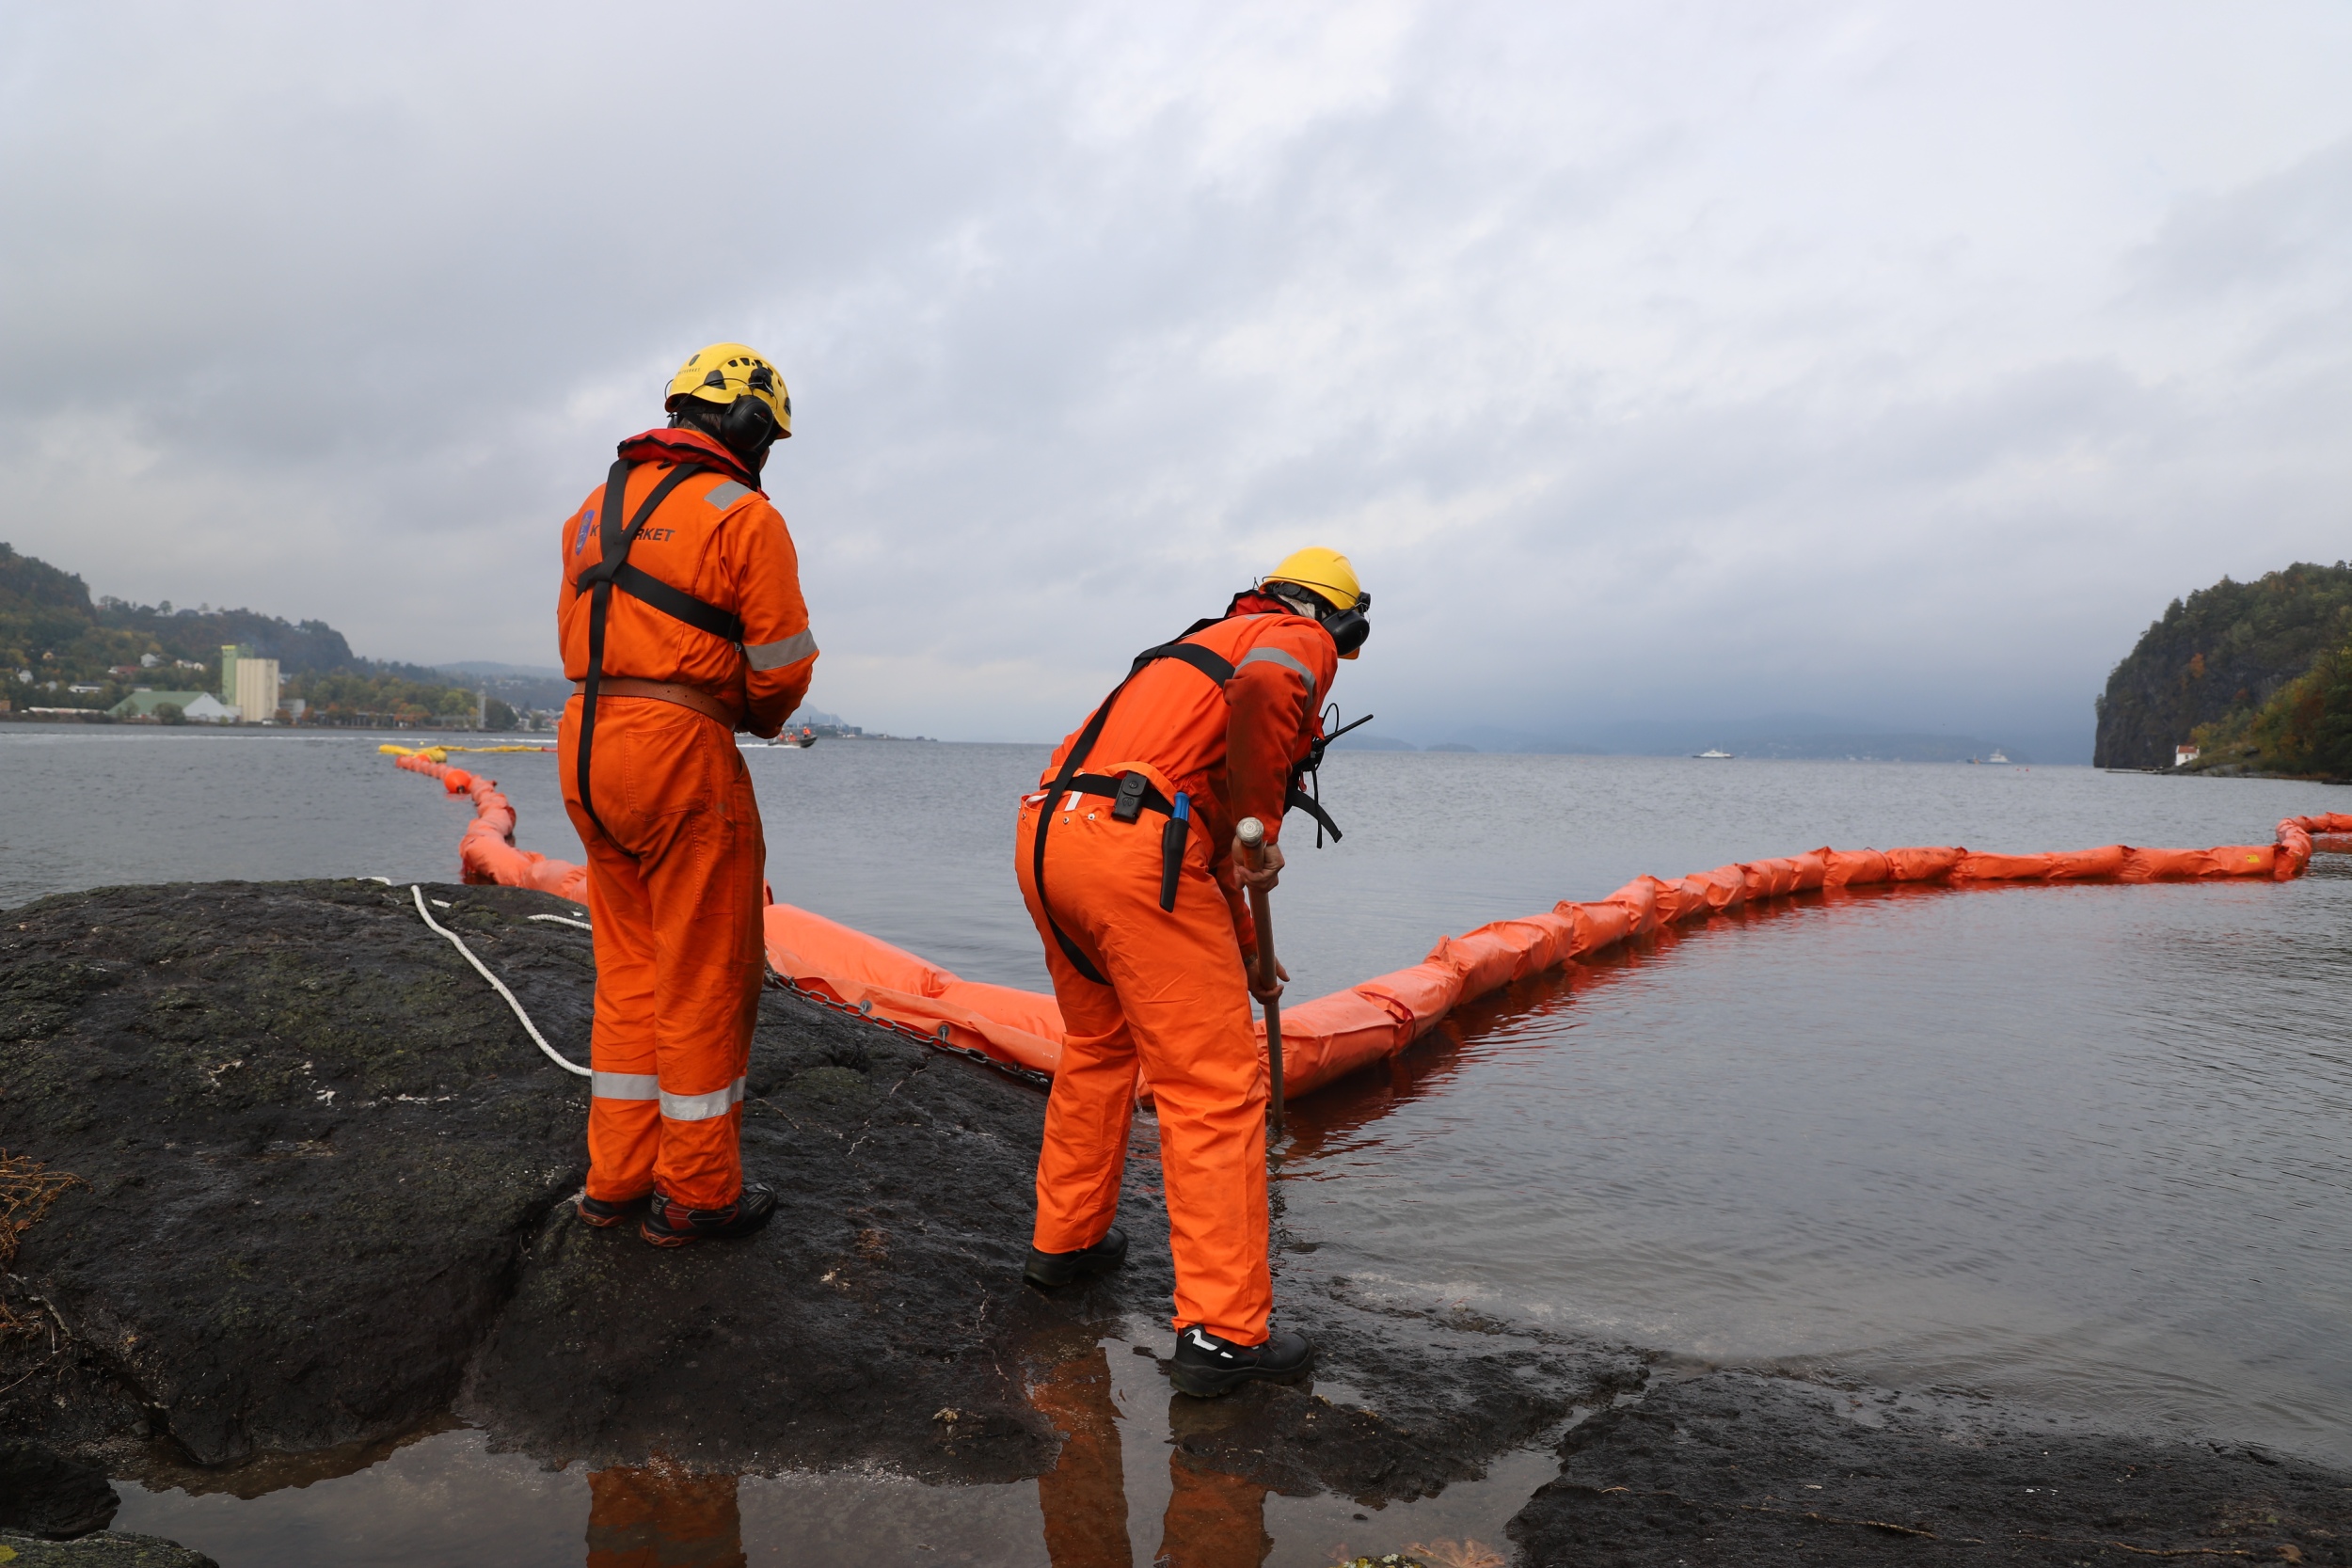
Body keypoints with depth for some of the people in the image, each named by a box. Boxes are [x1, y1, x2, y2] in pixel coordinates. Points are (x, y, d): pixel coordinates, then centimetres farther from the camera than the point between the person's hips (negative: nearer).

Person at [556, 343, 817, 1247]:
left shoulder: (597, 510, 16)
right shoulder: (745, 517, -8)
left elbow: (577, 636, 18)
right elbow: (784, 664, -9)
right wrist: (759, 719, 11)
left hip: (588, 746, 8)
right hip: (683, 752, -7)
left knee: (631, 968, 17)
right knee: (706, 977, 3)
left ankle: (616, 1178, 24)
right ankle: (696, 1191, 13)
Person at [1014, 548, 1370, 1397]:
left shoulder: (1198, 648, 34)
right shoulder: (1301, 642, 10)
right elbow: (1260, 689, -19)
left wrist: (1246, 959, 45)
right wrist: (1263, 830, -11)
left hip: (1045, 837, 9)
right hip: (1134, 847, -9)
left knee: (1097, 1047, 28)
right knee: (1214, 1087, -1)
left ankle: (1066, 1237, 42)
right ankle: (1222, 1332, 3)